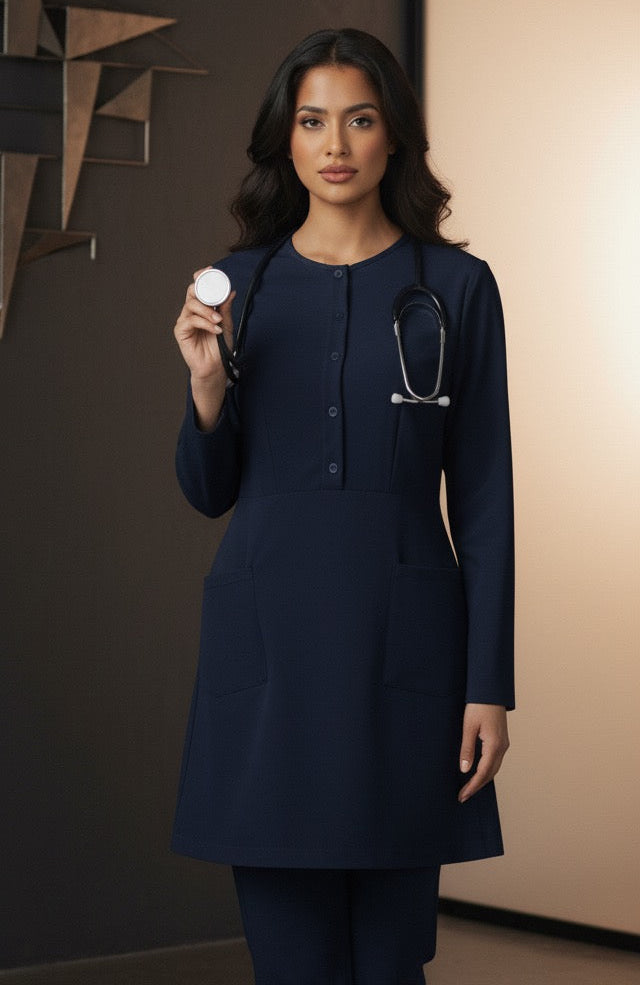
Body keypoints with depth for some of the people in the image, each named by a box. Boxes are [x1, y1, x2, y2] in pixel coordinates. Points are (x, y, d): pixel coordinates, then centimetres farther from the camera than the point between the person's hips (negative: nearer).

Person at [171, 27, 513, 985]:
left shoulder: (455, 285, 2)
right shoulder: (241, 282, 8)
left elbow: (482, 495, 1)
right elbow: (209, 491, 11)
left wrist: (491, 685, -5)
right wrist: (206, 381, -8)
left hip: (404, 639, -1)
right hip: (267, 638, 2)